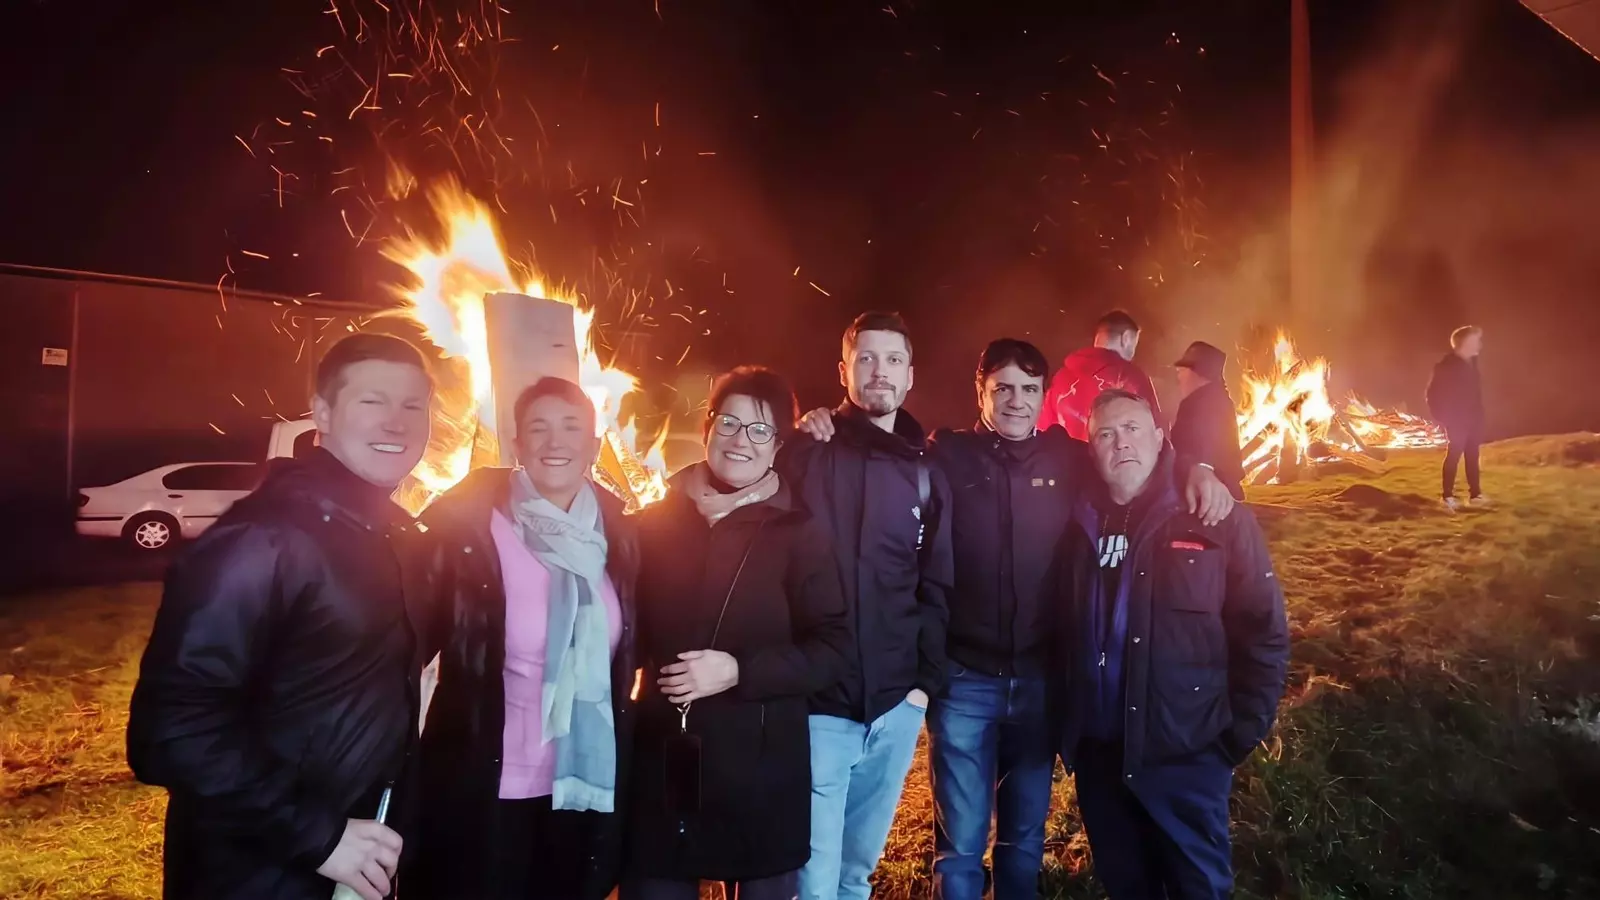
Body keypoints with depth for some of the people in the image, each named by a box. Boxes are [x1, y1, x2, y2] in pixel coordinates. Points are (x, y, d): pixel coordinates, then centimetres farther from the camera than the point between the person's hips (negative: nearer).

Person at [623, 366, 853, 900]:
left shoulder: (798, 534, -4)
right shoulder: (656, 521, 4)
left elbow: (833, 650, -8)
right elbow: (631, 626, 14)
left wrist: (739, 671, -18)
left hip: (761, 773, -2)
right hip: (661, 767, 2)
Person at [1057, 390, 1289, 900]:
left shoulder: (1217, 520, -7)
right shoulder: (1080, 524, 3)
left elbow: (1264, 633, -5)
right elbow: (1062, 632, 8)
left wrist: (1241, 734, -8)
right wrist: (1065, 727, 4)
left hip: (1185, 754, -3)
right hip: (1097, 753, 4)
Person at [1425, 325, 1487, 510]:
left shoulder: (1471, 363, 9)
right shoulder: (1447, 365, -14)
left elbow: (1476, 391, 17)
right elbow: (1434, 393, -14)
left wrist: (1479, 415, 13)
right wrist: (1443, 417, -14)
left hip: (1472, 419, 8)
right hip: (1456, 420, -8)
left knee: (1472, 455, 11)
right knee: (1454, 455, -5)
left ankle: (1475, 493, 18)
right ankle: (1448, 496, 1)